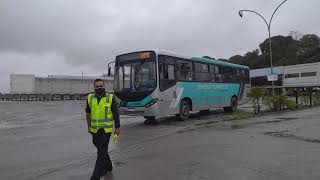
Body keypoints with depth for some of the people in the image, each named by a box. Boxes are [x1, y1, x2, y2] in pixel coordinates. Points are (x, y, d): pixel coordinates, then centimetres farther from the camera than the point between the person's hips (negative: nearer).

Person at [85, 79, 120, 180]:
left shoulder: (110, 98, -7)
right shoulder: (90, 98, 3)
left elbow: (115, 114, -3)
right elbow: (88, 113, 14)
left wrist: (117, 127, -2)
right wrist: (89, 126, 14)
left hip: (106, 129, -5)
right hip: (94, 129, 5)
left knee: (101, 152, -6)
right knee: (101, 149, 20)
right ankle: (108, 167, 42)